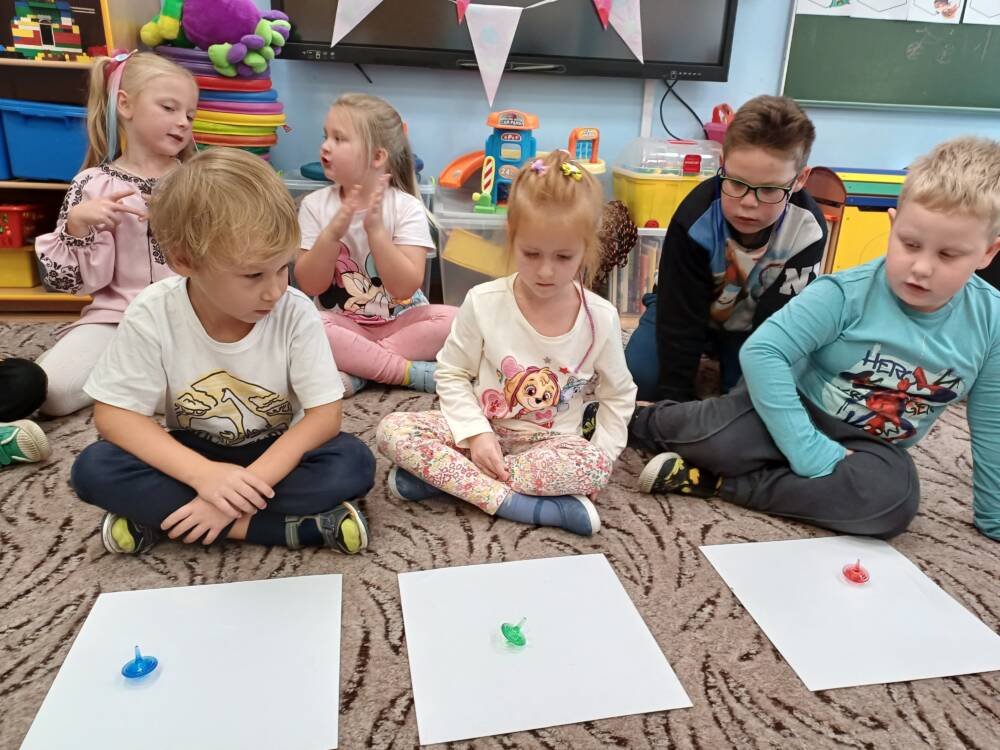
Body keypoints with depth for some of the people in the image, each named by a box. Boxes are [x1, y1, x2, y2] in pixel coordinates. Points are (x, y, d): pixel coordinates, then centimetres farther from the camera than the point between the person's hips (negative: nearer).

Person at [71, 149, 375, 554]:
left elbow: (324, 415, -20)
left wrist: (245, 486, -30)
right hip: (193, 455, 1)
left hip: (274, 455, -1)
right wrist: (204, 474, -30)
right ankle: (298, 526, -27)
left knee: (354, 464, -28)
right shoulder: (152, 315, -18)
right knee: (93, 468, -26)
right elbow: (114, 414, -15)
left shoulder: (296, 313, -20)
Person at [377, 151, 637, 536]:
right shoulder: (483, 303, -12)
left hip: (550, 441, 0)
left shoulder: (601, 318, -10)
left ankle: (439, 474, -24)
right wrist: (475, 433, -16)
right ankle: (516, 502, -27)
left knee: (594, 466, -35)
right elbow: (451, 374, -2)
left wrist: (602, 456, -8)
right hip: (482, 430, 1)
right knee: (392, 430, -22)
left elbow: (618, 395, 5)